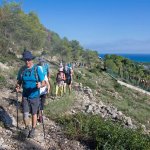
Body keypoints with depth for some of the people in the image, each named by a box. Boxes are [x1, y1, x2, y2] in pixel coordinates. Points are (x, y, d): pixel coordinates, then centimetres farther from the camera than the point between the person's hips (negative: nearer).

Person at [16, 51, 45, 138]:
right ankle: (27, 128, 26)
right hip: (25, 96, 2)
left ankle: (33, 130, 35)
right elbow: (19, 82, 7)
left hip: (35, 96, -1)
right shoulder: (22, 70, -3)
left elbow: (43, 83, -11)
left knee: (34, 113, 13)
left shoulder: (37, 69, -11)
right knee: (25, 114, -3)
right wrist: (18, 87, -15)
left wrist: (40, 85, -34)